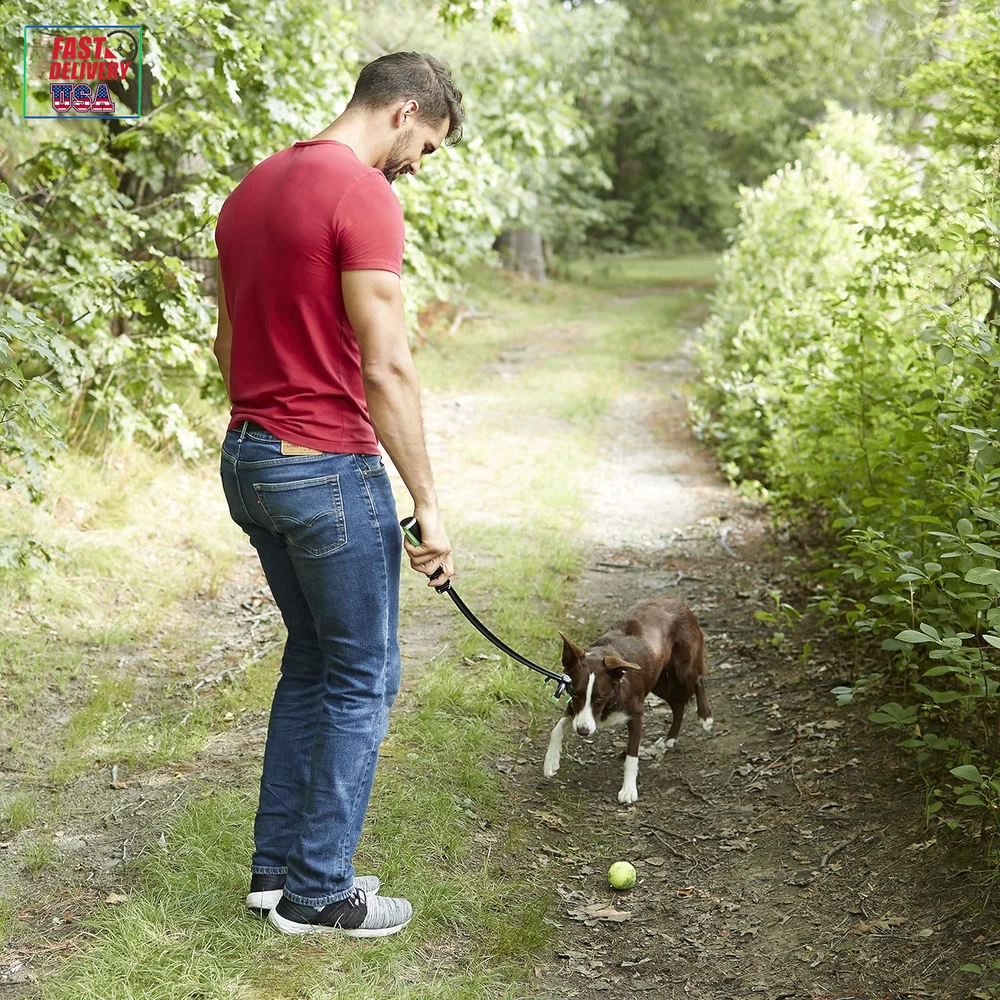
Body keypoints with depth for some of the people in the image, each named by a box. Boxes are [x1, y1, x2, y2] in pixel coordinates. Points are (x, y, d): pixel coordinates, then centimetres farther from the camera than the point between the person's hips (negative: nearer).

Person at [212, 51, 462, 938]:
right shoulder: (363, 196, -16)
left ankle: (278, 863, 27)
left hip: (249, 459, 9)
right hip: (329, 468, -9)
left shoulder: (252, 188, 12)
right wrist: (428, 503, -15)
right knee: (364, 679, 5)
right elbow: (385, 369, -20)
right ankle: (318, 892, 14)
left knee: (311, 662, 20)